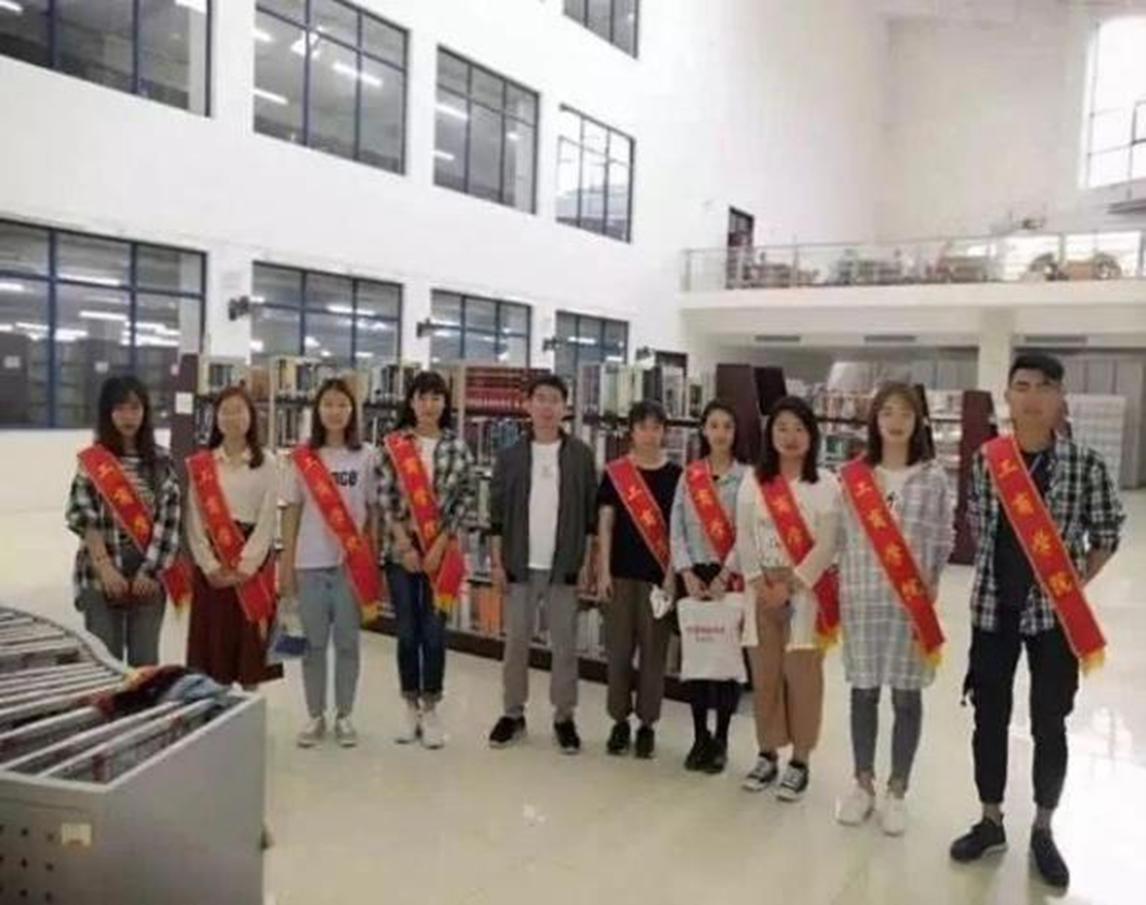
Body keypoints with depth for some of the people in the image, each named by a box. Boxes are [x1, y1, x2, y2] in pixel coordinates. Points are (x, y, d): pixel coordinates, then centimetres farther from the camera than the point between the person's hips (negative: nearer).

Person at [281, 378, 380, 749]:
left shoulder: (366, 457, 1)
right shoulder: (301, 458, 2)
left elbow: (373, 511, 3)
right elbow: (291, 512, 5)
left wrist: (374, 561, 0)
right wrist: (286, 563, 2)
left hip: (352, 563, 0)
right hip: (310, 563, 1)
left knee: (347, 642, 7)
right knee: (314, 642, 8)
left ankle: (344, 716, 20)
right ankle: (315, 716, 21)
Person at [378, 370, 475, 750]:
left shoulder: (458, 446, 2)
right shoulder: (393, 445, 1)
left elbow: (467, 497, -1)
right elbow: (385, 498, -3)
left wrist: (440, 544, -8)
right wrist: (405, 546, -10)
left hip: (441, 550, 0)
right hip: (401, 549, 0)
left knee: (434, 632, 4)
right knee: (407, 632, 8)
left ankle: (430, 710, 17)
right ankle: (411, 709, 21)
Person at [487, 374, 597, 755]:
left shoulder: (580, 455, 1)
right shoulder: (511, 455, 2)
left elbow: (591, 514, 3)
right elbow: (497, 512, 3)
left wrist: (586, 563, -2)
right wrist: (496, 562, -2)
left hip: (564, 566, 0)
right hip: (520, 565, 1)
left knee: (564, 645, 6)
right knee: (516, 642, 8)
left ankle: (564, 717, 18)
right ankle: (513, 713, 21)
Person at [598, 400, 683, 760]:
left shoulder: (675, 475, 0)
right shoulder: (614, 473, 1)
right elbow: (605, 524, 2)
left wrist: (672, 575, -5)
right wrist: (604, 571, -4)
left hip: (658, 575, 0)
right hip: (621, 572, 1)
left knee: (653, 650, 5)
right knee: (618, 649, 6)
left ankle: (647, 725, 17)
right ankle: (620, 721, 20)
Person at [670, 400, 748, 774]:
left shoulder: (746, 476, -1)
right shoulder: (688, 475, 9)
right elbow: (676, 527, 4)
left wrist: (724, 575, -15)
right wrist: (687, 572, -7)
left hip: (729, 576, -3)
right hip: (692, 575, 3)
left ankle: (721, 739, 12)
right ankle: (700, 736, 18)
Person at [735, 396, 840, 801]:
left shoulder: (826, 484, -2)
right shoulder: (753, 483, 6)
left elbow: (826, 545, -7)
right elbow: (744, 539, 3)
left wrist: (790, 585, -13)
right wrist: (759, 583, -9)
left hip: (806, 589, -3)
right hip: (761, 589, 3)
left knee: (801, 675, 0)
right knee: (764, 673, 8)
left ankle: (800, 760, 13)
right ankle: (768, 754, 21)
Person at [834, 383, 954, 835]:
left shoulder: (932, 477, -1)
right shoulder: (851, 475, 1)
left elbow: (944, 540, 1)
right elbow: (838, 536, 4)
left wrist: (929, 586, -7)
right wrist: (842, 581, -3)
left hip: (911, 603, -1)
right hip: (861, 599, 1)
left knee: (906, 695, 7)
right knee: (863, 692, 10)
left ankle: (897, 791, 22)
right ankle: (863, 783, 26)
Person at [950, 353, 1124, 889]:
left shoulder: (1086, 464, -7)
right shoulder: (986, 458, -1)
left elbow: (1107, 535, 2)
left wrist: (1077, 583, -8)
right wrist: (996, 571, 2)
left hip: (1053, 613, -2)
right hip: (992, 608, 2)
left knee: (1049, 724, 10)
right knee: (989, 717, 11)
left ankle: (1043, 832, 28)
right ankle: (990, 823, 29)